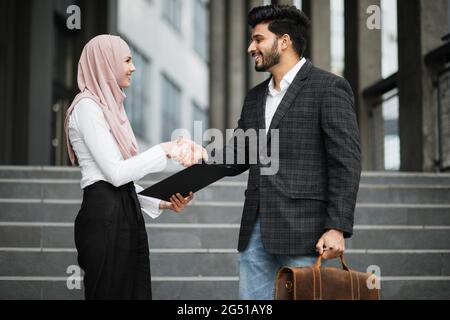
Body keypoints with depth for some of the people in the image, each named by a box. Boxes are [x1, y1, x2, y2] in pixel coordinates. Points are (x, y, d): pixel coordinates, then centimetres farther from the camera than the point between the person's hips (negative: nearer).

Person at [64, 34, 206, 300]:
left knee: (136, 291, 7)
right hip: (105, 217, -9)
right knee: (111, 293, -3)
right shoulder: (88, 106, -9)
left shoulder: (111, 105, 19)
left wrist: (162, 203, 6)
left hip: (126, 214, 9)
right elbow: (115, 173, -16)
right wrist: (164, 150, -11)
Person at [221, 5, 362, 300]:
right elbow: (237, 157, 17)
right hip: (256, 231, 7)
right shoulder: (255, 97, 18)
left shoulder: (329, 88, -5)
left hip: (303, 231, -6)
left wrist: (337, 228, -17)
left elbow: (346, 163, -10)